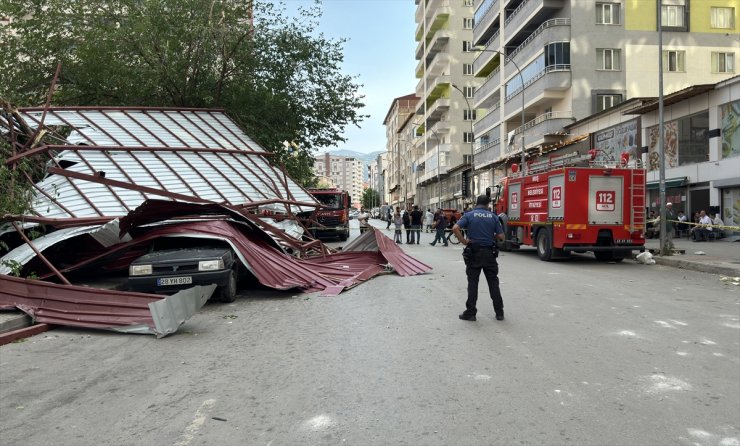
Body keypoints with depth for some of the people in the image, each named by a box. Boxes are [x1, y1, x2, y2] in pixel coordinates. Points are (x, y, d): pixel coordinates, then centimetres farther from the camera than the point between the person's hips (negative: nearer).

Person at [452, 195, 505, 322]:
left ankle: (470, 313, 6)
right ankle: (499, 312, 14)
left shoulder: (469, 215, -1)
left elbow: (455, 228, -16)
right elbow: (501, 236, 0)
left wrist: (464, 241, -7)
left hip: (474, 253, -1)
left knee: (473, 283, 4)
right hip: (489, 253, 1)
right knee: (493, 283, 9)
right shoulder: (493, 216, 3)